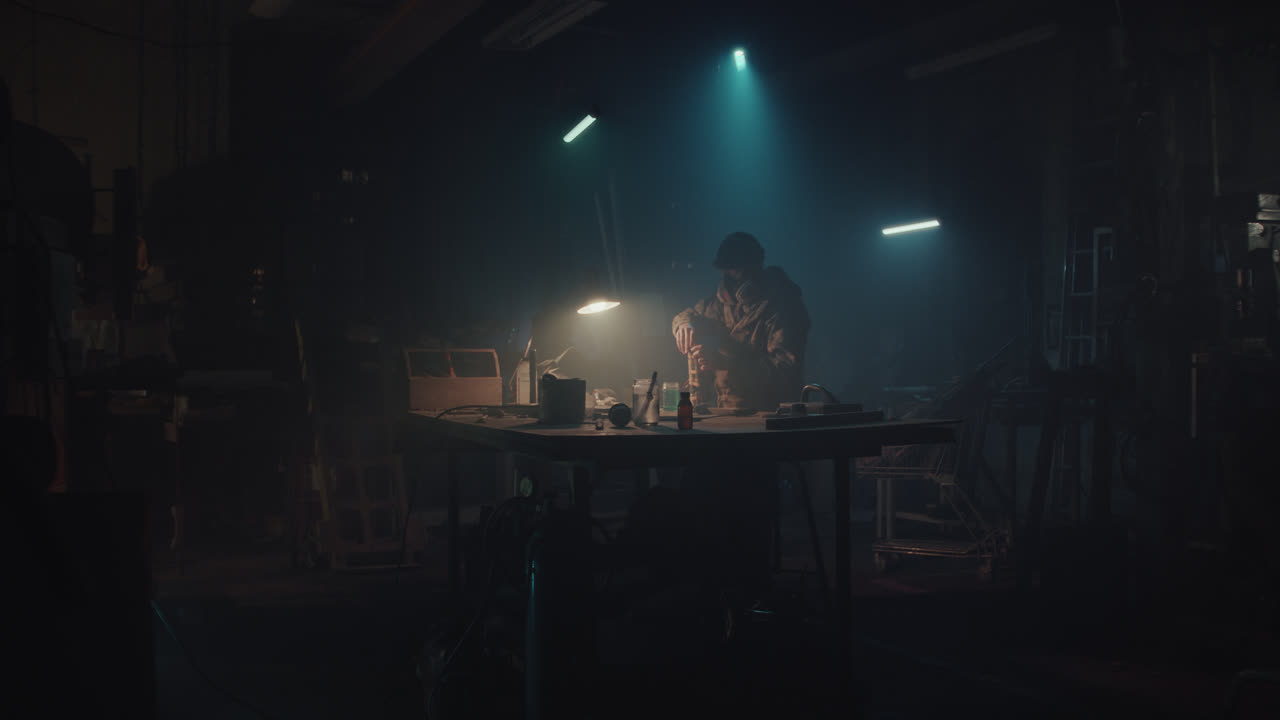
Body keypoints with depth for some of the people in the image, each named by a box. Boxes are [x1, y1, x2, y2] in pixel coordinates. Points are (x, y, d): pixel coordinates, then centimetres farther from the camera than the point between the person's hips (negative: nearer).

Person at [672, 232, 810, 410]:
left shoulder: (783, 304, -14)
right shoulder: (726, 298, 11)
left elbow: (785, 368, -23)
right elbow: (693, 313, 28)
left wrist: (723, 362, -31)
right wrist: (684, 323, 1)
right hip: (726, 410, 7)